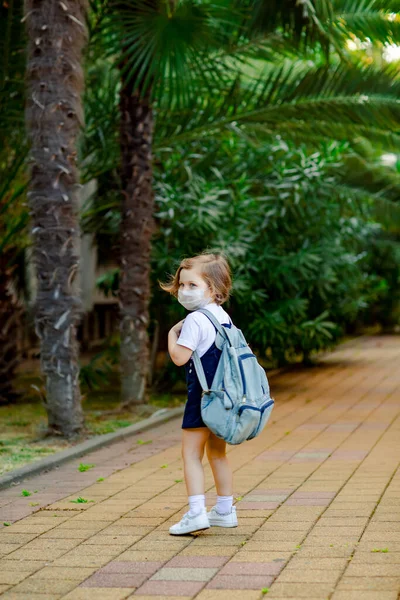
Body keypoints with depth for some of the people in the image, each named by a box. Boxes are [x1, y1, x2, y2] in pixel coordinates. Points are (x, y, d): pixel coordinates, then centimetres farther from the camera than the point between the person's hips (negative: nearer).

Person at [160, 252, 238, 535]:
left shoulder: (195, 320, -16)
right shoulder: (224, 317, 11)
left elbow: (179, 357, -19)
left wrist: (172, 334, -2)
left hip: (203, 395, -9)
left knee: (191, 454, -4)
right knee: (217, 452, 18)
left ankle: (196, 512, -11)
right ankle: (225, 510, 24)